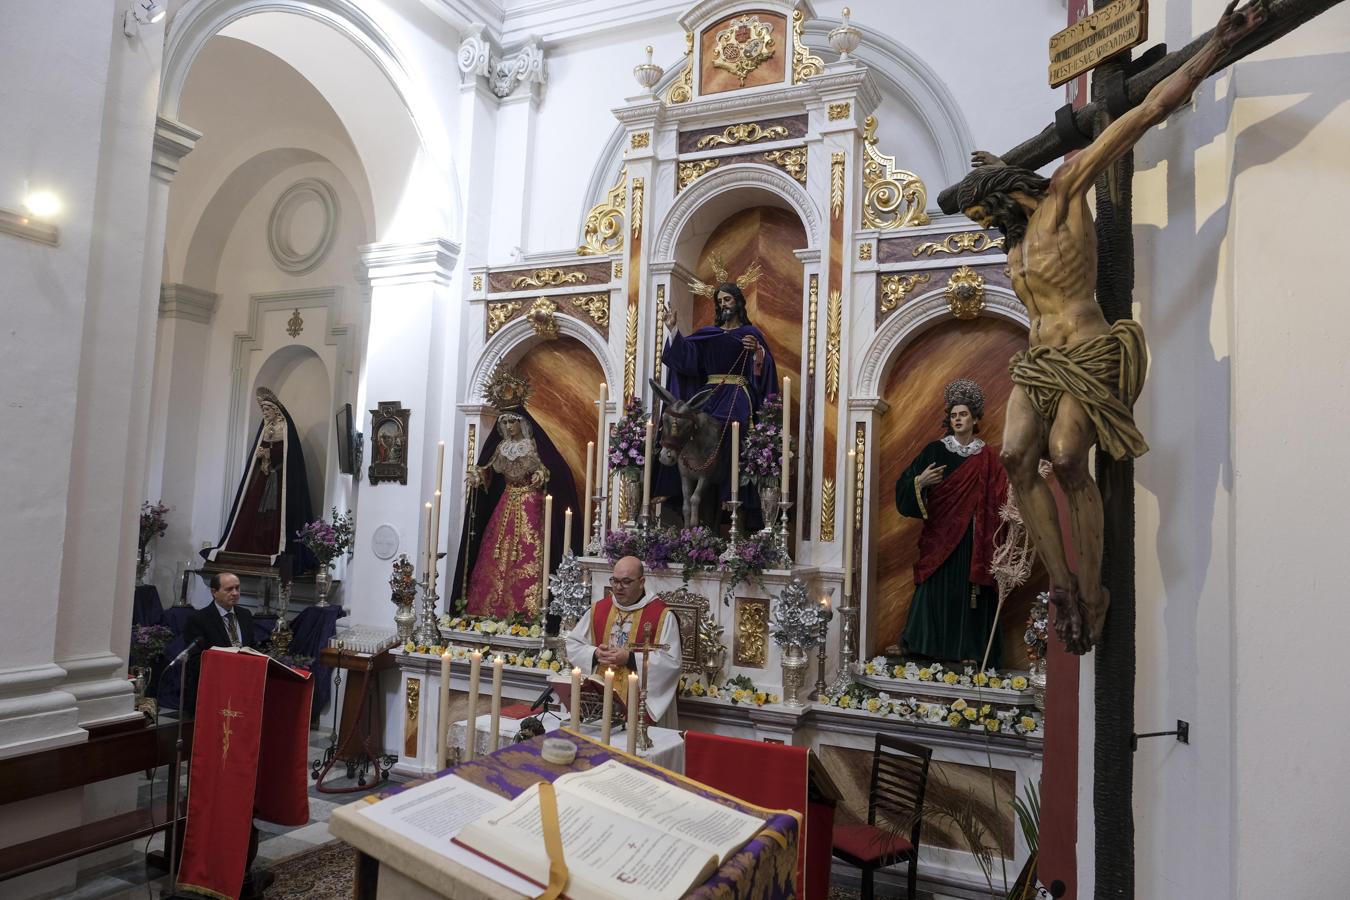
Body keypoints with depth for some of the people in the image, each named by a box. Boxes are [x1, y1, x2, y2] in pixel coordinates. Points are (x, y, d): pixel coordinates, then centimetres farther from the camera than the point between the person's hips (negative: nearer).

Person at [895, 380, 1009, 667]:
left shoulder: (987, 457, 5)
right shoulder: (935, 450, 2)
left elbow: (1001, 497, 4)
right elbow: (906, 484, -1)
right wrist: (921, 481, -20)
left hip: (974, 538, 1)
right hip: (940, 534, -1)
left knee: (969, 589, 2)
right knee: (937, 588, 0)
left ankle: (969, 649, 10)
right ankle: (931, 646, 9)